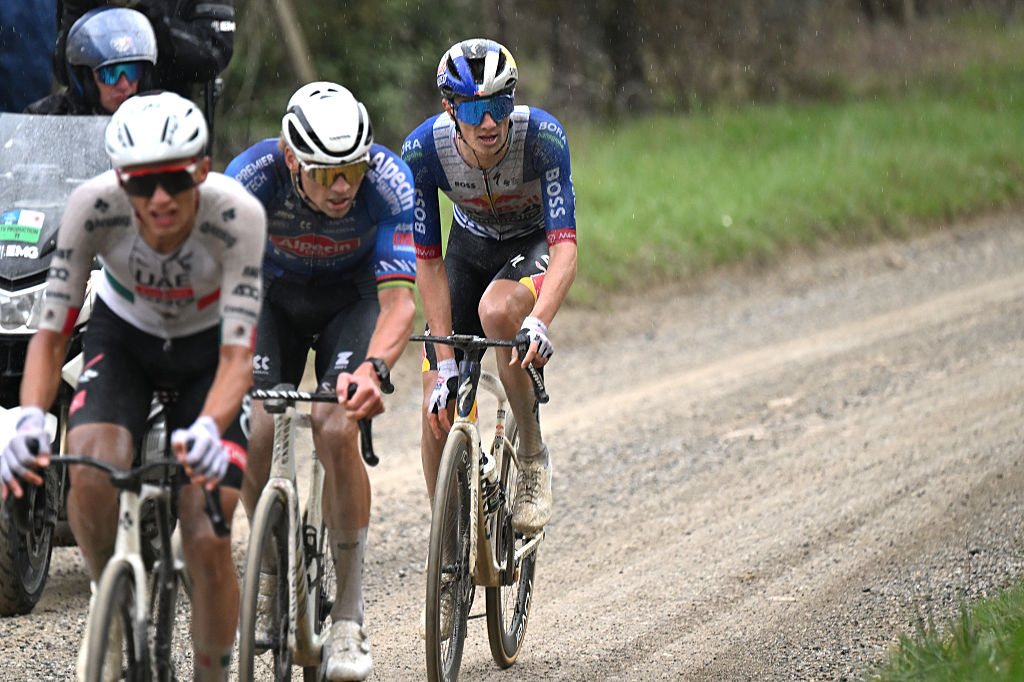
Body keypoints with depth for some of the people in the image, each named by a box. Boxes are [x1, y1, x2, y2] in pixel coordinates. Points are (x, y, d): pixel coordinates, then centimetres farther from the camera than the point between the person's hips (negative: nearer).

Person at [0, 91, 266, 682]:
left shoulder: (237, 214, -34)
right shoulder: (93, 207, -30)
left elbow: (237, 355, -35)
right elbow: (51, 334, -26)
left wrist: (208, 429, -55)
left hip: (207, 349, -1)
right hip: (124, 338, 1)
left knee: (208, 542, -13)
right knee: (91, 471, -29)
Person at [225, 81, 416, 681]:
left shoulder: (388, 182, -33)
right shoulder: (252, 177, -33)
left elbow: (399, 301, -36)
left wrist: (374, 368, -56)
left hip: (353, 298, -1)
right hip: (274, 294, 1)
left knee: (336, 430, -24)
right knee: (251, 432, -19)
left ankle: (350, 616, -13)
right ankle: (273, 569, 10)